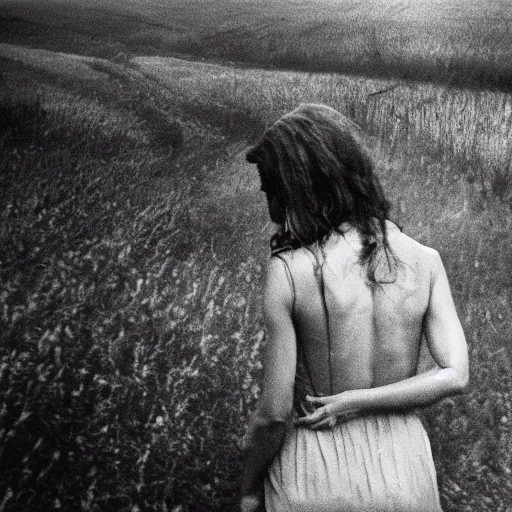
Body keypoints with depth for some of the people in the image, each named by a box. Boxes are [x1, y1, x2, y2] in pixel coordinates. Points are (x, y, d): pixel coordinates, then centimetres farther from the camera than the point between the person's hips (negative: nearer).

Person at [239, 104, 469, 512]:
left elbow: (274, 412, -17)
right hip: (402, 463, 3)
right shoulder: (425, 261, -10)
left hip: (315, 475, -3)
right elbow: (455, 376, -12)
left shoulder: (288, 272, -20)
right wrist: (353, 401, -11)